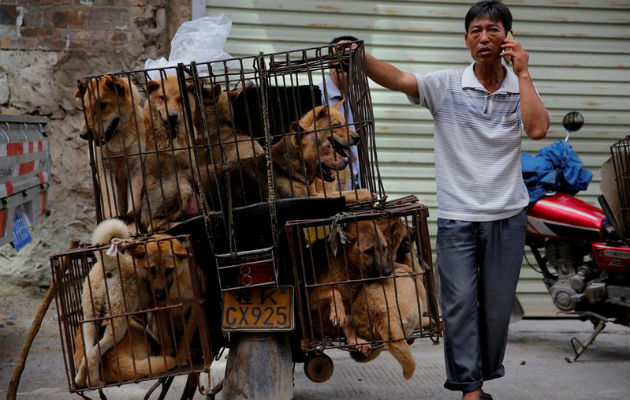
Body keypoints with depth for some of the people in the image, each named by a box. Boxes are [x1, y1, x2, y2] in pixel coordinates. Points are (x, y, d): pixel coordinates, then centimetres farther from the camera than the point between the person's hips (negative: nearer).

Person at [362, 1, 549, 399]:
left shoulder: (520, 88, 1)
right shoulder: (446, 86, -4)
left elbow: (537, 128, -17)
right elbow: (397, 78, -18)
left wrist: (523, 72, -13)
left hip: (507, 216, 2)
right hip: (457, 216, -2)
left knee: (497, 304, 11)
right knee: (460, 303, -3)